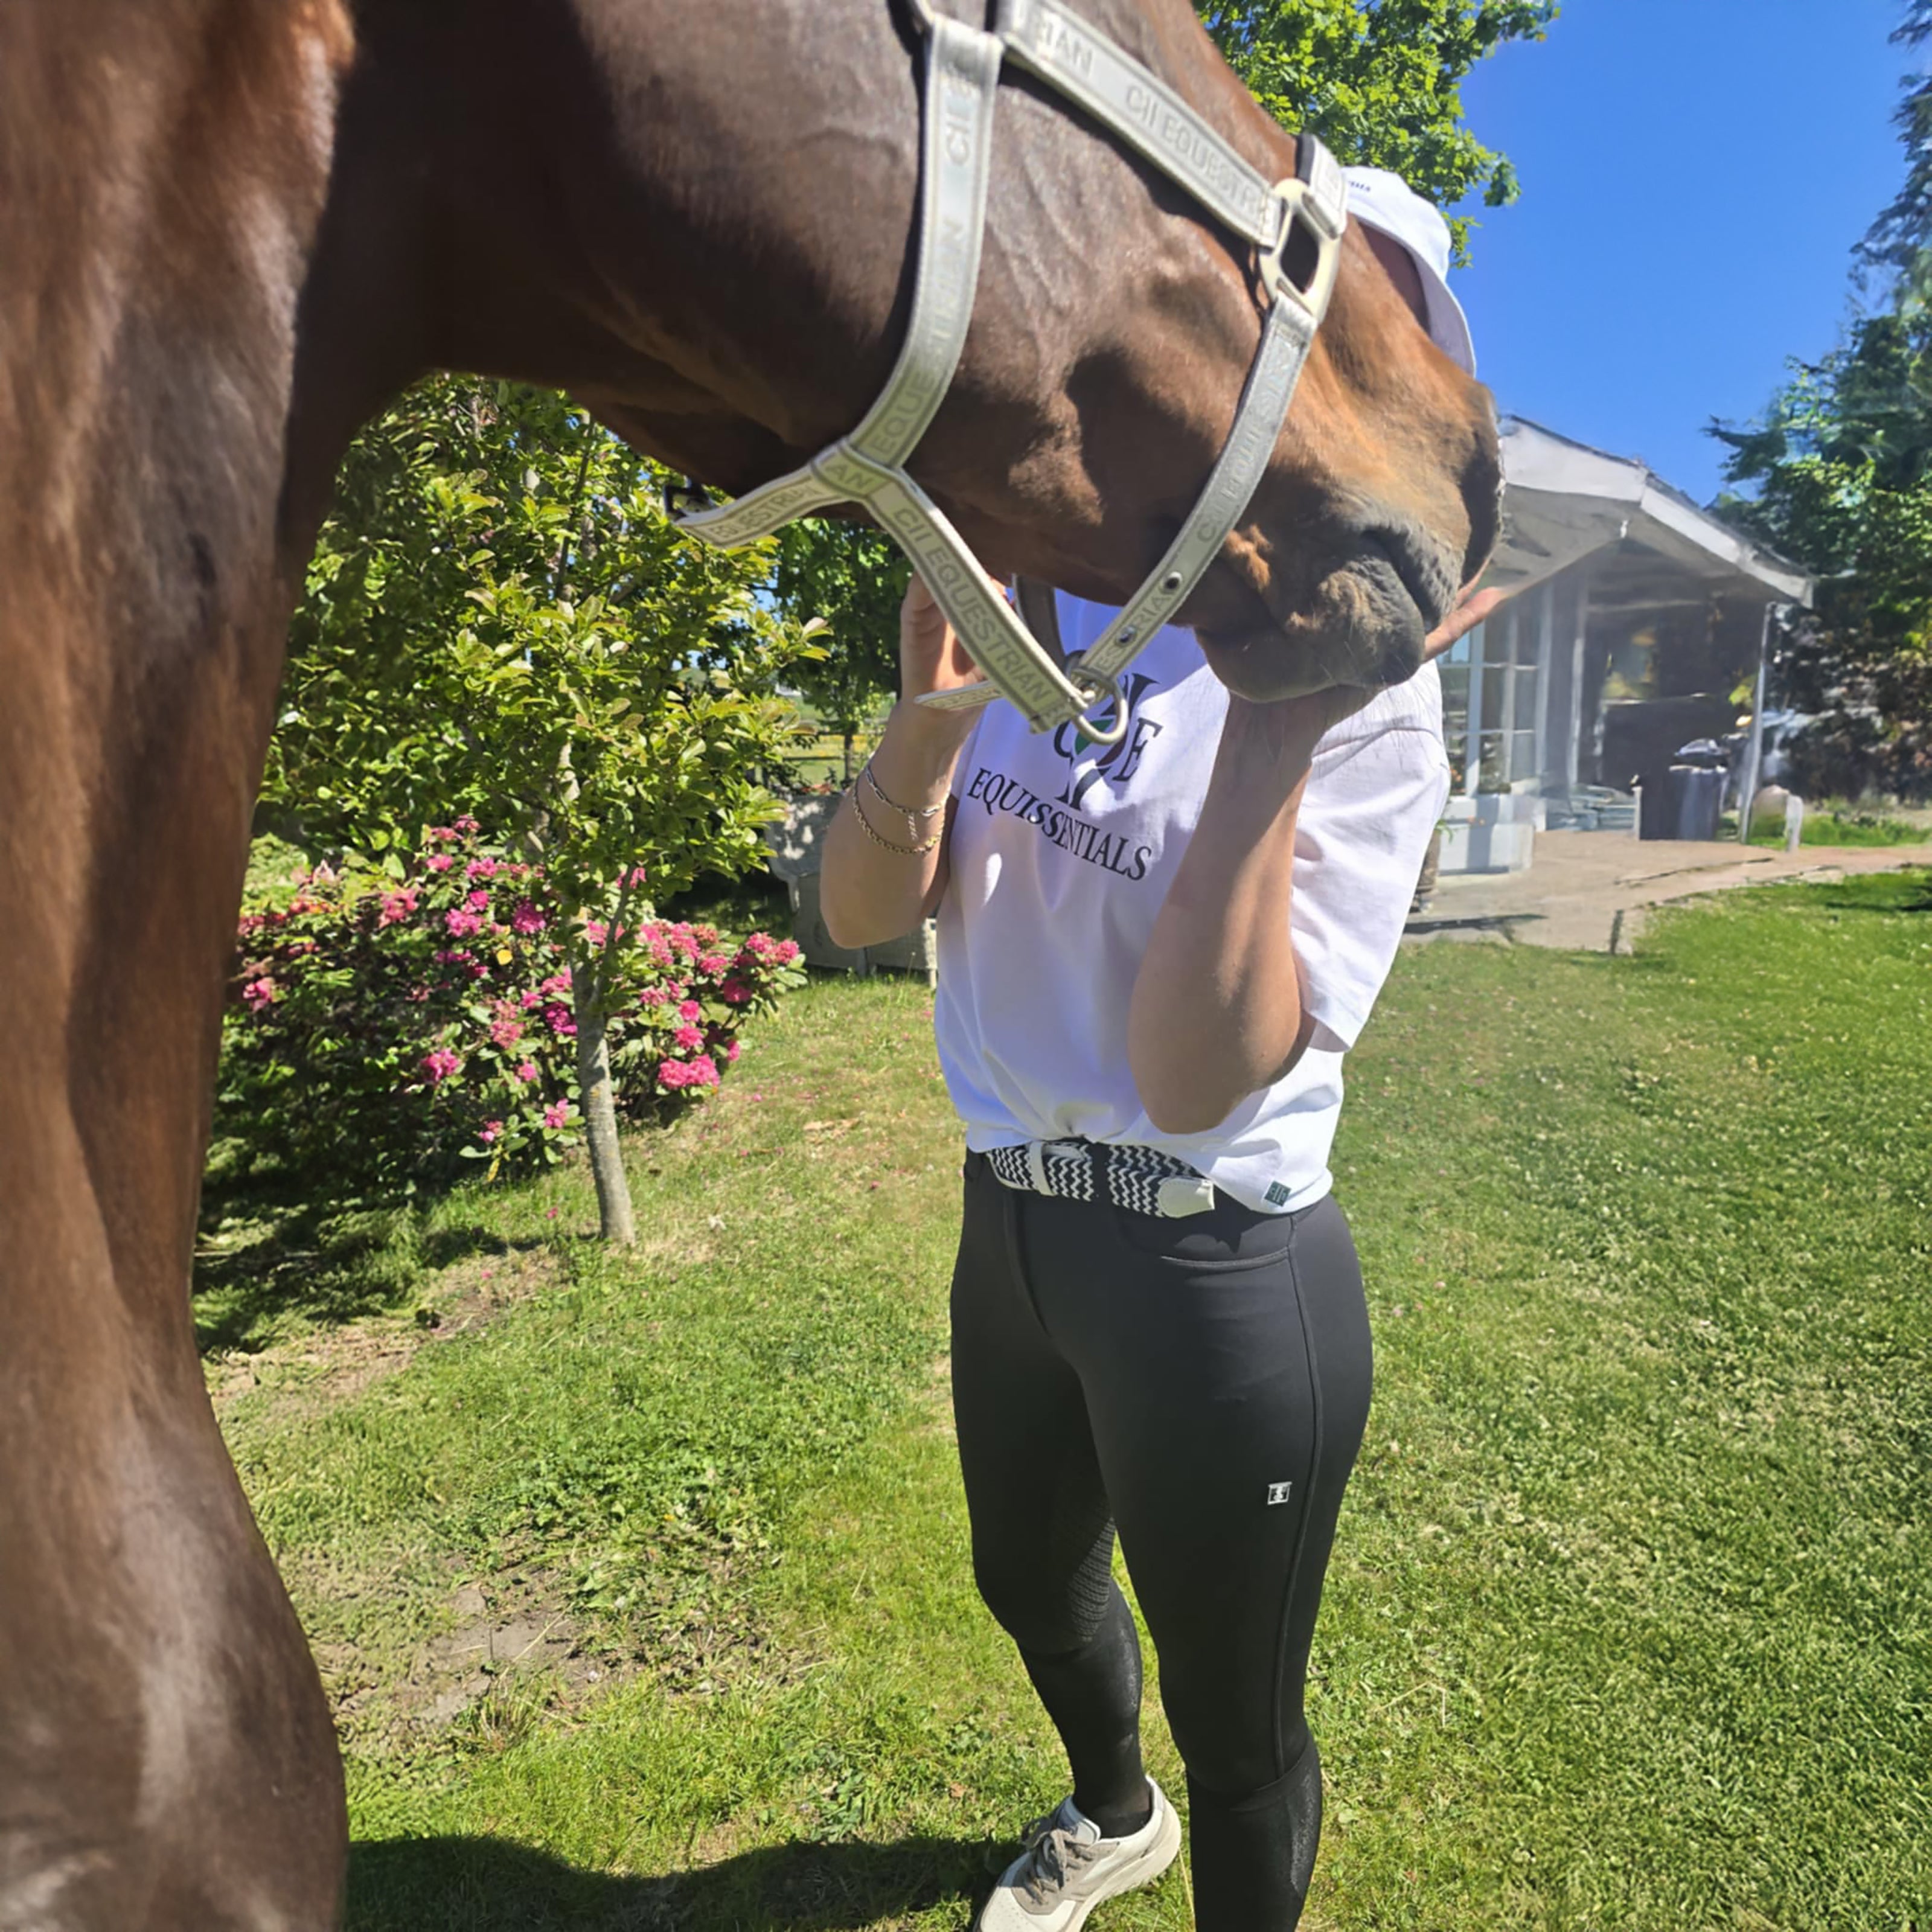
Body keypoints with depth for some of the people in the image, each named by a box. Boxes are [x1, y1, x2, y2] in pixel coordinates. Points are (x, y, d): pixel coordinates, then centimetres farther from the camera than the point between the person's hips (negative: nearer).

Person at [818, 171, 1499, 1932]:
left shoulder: (1369, 695, -16)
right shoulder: (1051, 607, 0)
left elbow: (1199, 1077, -26)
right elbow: (863, 914, -5)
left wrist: (1274, 733, -31)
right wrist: (933, 718, -23)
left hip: (1225, 1274, -6)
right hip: (1009, 1226, 7)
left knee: (1237, 1734, 17)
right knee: (1029, 1585, 32)